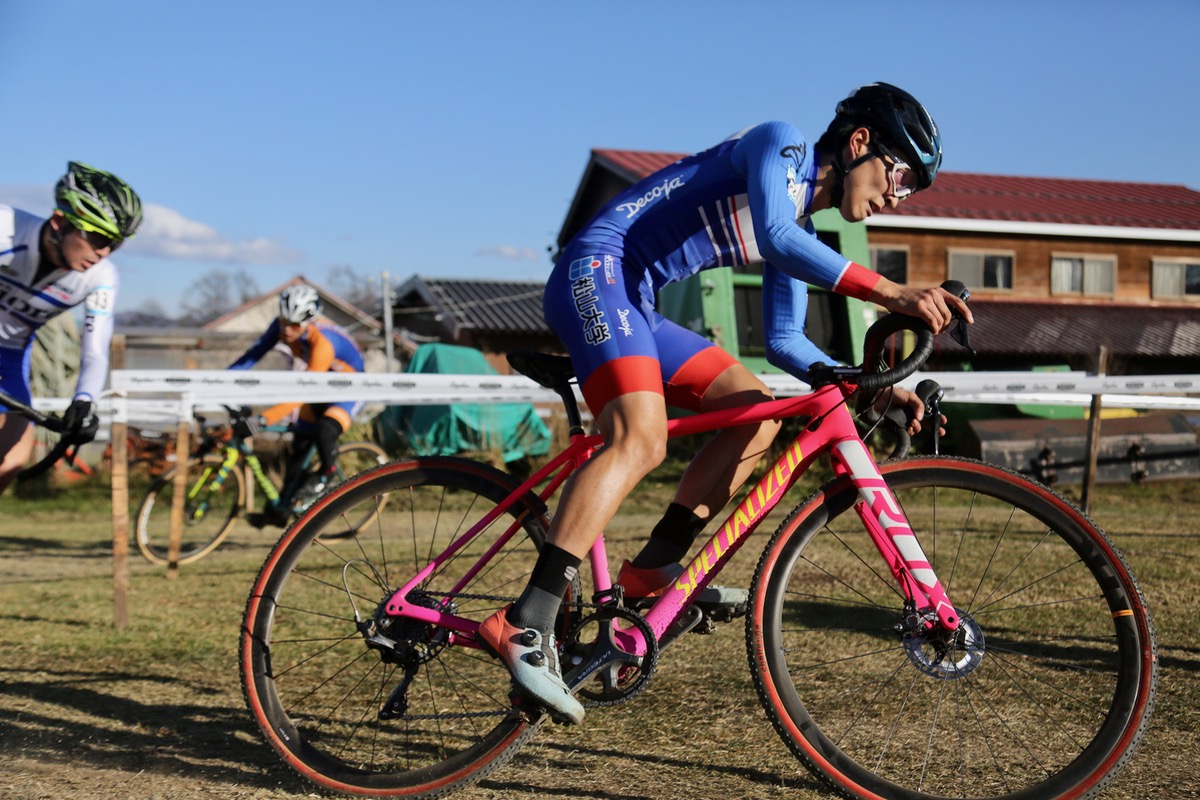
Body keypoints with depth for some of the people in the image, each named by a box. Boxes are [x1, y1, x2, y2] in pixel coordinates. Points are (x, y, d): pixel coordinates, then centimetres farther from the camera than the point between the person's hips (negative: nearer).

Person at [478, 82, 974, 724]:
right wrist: (886, 291, -32)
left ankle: (653, 569, 3)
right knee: (640, 440, -28)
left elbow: (784, 341, 21)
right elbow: (775, 238, -25)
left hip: (635, 305, 10)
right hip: (597, 272, -10)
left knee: (758, 411, 6)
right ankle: (526, 624, -32)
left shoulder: (803, 231, 20)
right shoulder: (781, 144, -6)